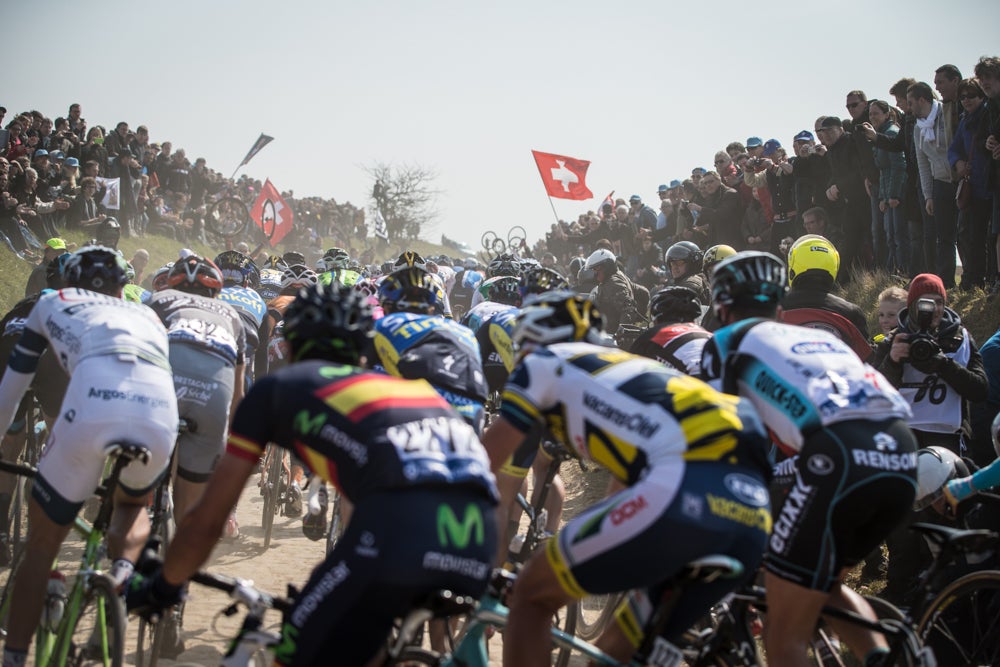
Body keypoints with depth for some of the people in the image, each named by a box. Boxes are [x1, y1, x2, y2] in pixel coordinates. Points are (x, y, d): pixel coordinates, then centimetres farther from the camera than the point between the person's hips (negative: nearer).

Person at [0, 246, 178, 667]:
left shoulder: (52, 304, 33)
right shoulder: (146, 316, 39)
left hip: (92, 409, -2)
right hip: (161, 415, 2)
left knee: (41, 544, 16)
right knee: (133, 505, 35)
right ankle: (123, 570, 6)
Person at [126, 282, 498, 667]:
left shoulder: (276, 387, 24)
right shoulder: (398, 382, 38)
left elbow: (207, 521, 25)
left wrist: (160, 587, 44)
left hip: (400, 520, -5)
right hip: (478, 535, 5)